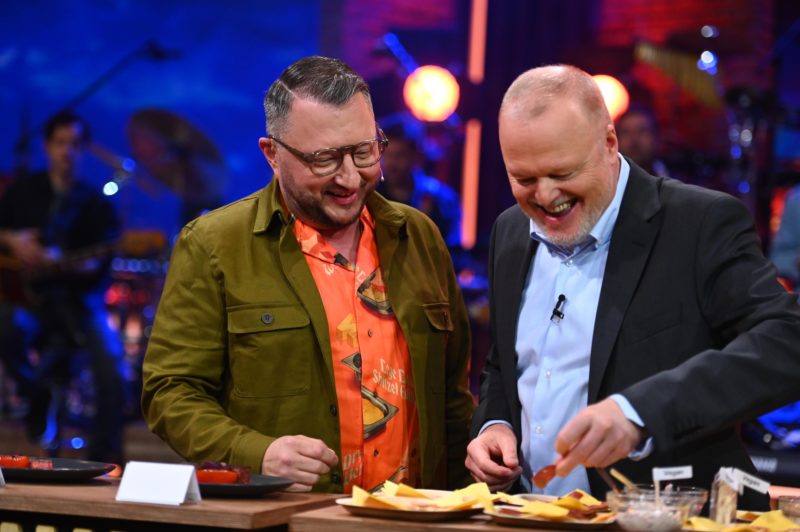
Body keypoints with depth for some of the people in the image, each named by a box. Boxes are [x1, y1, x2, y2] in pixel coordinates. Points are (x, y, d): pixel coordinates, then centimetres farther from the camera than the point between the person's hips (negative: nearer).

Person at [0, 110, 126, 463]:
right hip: (29, 294, 1)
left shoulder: (96, 205, 3)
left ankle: (104, 459, -9)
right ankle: (38, 398, -5)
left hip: (79, 297, -1)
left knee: (111, 369, -22)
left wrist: (64, 263, -26)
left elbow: (101, 262, -7)